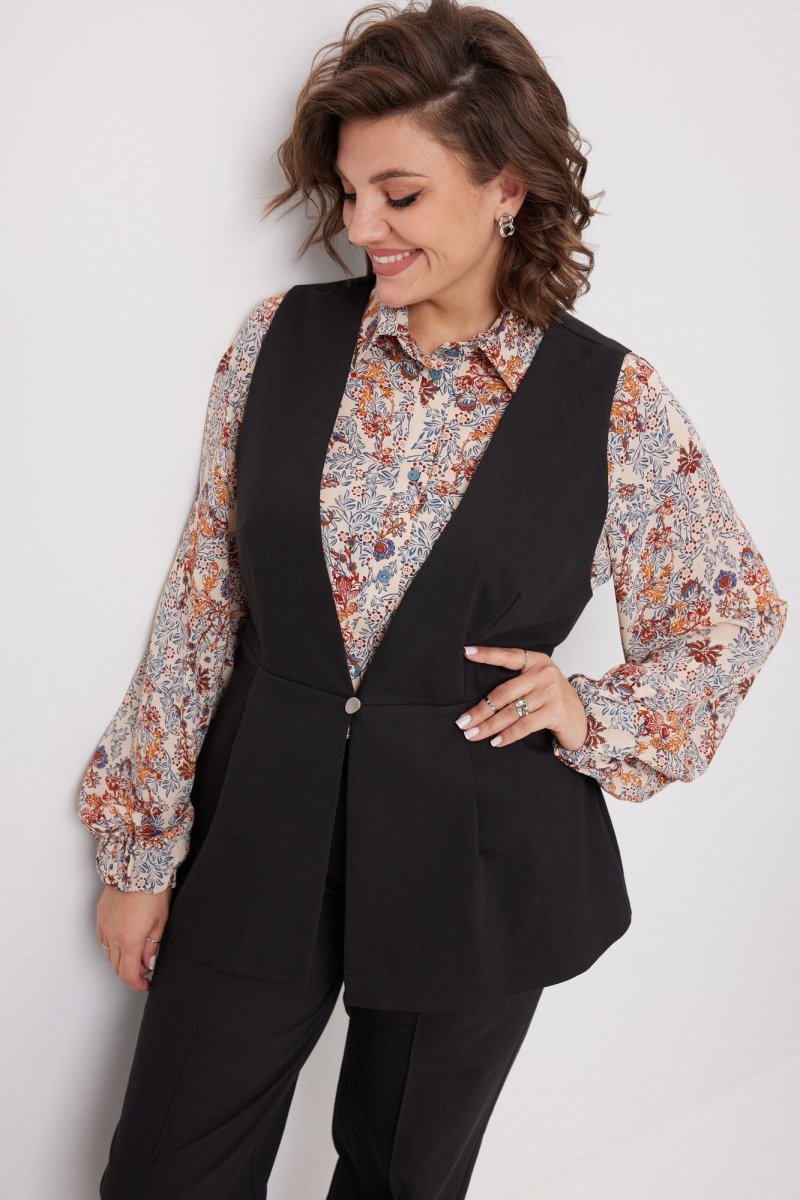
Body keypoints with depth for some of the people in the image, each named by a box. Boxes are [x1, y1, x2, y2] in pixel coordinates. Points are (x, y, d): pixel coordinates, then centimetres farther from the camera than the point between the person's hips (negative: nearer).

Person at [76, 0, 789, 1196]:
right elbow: (202, 602, 1)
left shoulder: (613, 401, -8)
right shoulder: (282, 338, -3)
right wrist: (141, 847, 3)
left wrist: (598, 715, -9)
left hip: (473, 865, -1)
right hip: (259, 840, 2)